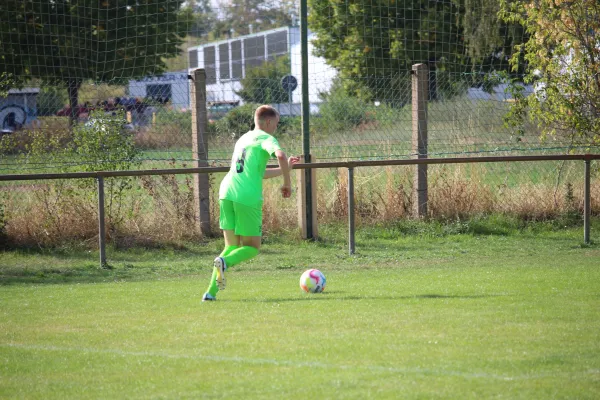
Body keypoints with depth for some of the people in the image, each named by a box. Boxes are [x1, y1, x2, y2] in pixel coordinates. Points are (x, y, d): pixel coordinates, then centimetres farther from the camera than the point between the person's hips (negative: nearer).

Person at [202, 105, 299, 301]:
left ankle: (211, 291, -3)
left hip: (227, 192, 7)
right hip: (248, 197, -7)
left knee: (232, 246, 13)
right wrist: (287, 183, -9)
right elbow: (280, 155, -21)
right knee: (252, 248, 6)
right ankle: (225, 262, -26)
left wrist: (284, 169, 41)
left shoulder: (243, 139, 27)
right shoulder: (265, 138, 2)